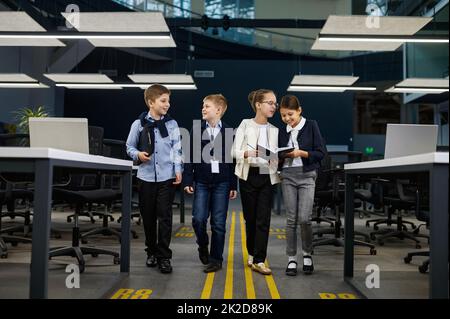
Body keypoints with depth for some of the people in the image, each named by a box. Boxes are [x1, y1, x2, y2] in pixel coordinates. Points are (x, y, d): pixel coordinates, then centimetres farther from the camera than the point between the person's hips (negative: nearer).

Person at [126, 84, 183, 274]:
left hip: (167, 177, -1)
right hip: (146, 176, 1)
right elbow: (129, 146, 9)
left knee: (164, 216, -3)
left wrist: (178, 170, -5)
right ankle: (152, 252, 26)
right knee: (148, 216, 10)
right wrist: (137, 154, -11)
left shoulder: (172, 124, 4)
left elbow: (177, 149, 4)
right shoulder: (139, 124, 2)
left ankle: (164, 256, 3)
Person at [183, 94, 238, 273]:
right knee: (198, 219, -6)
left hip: (221, 182, -1)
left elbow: (233, 159, 3)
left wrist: (234, 185, 2)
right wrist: (187, 180, -3)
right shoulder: (196, 130, 4)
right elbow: (190, 157, 4)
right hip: (201, 182, 1)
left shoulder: (229, 132, 1)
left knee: (218, 223, 2)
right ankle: (203, 246, 24)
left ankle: (216, 259, 14)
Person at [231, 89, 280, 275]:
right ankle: (252, 254, 28)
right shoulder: (246, 124, -1)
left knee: (263, 219, -4)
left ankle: (259, 261, 0)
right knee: (250, 218, 8)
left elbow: (277, 156, 10)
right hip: (249, 176, -2)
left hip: (267, 177, 2)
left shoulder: (274, 130, 10)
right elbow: (235, 151, -8)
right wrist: (247, 153, -27)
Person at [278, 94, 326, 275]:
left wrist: (301, 153, -16)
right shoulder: (282, 131, 11)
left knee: (304, 218, -10)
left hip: (307, 175, -3)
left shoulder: (311, 126, 1)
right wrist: (278, 158, -6)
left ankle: (307, 254, 14)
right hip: (288, 176, 3)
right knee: (291, 219, 3)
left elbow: (321, 152, -3)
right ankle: (291, 259, 12)